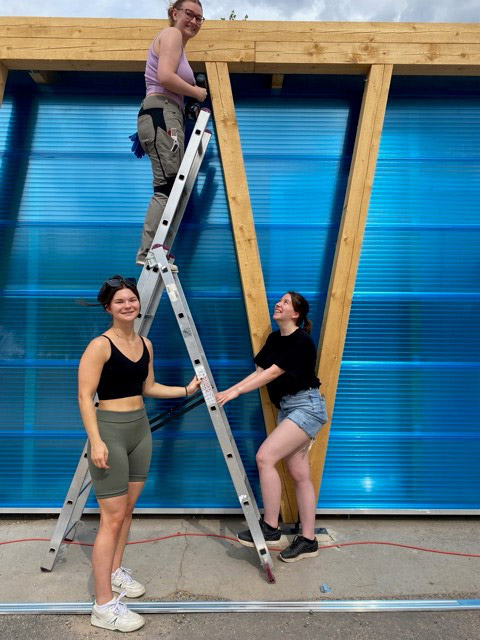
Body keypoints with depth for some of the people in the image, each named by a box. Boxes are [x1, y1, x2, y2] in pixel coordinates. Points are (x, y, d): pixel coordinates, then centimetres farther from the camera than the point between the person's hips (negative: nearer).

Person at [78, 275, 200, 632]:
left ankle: (116, 571, 38)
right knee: (112, 517, -3)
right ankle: (104, 606, 9)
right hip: (111, 430, -7)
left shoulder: (145, 344, 7)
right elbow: (85, 396, -16)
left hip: (141, 428, 7)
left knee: (128, 509, 18)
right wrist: (96, 440, -22)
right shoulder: (100, 345, -14)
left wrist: (186, 390, 10)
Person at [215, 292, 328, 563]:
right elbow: (259, 372, 8)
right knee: (299, 474, 10)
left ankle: (270, 528, -3)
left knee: (265, 457, -17)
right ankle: (308, 540, 19)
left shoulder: (302, 341, -14)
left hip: (306, 406, -8)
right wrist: (228, 391, -1)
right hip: (287, 408, 8)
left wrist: (237, 391, -22)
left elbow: (273, 373, -20)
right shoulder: (274, 339, 11)